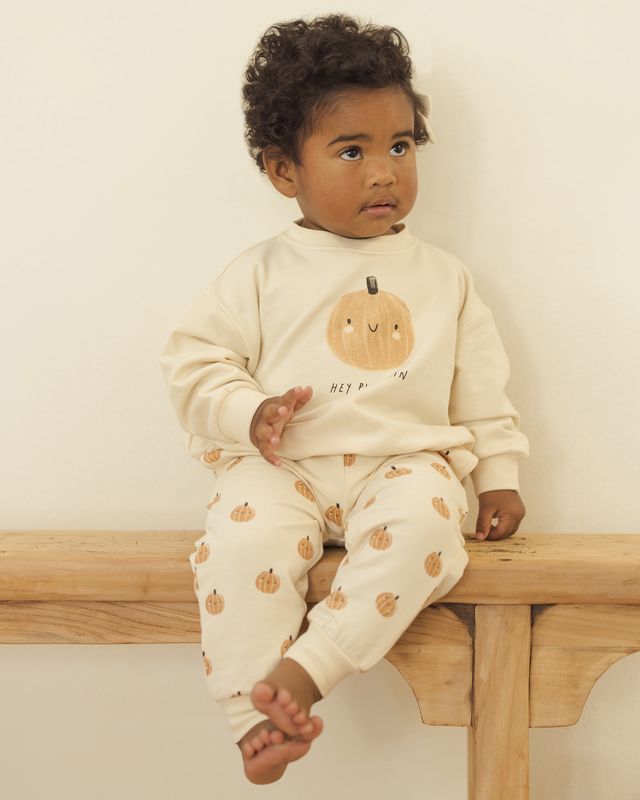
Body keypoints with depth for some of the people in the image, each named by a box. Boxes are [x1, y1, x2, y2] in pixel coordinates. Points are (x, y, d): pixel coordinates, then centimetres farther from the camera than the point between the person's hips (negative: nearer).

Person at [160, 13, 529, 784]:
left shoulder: (442, 274, 11)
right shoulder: (262, 272, 4)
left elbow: (480, 383, 15)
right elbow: (194, 357, 3)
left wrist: (498, 474, 9)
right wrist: (247, 415, -14)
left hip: (403, 460, 1)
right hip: (283, 465, -1)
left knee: (424, 519, -33)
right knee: (243, 541, -31)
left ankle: (306, 670, -29)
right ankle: (259, 711, -18)